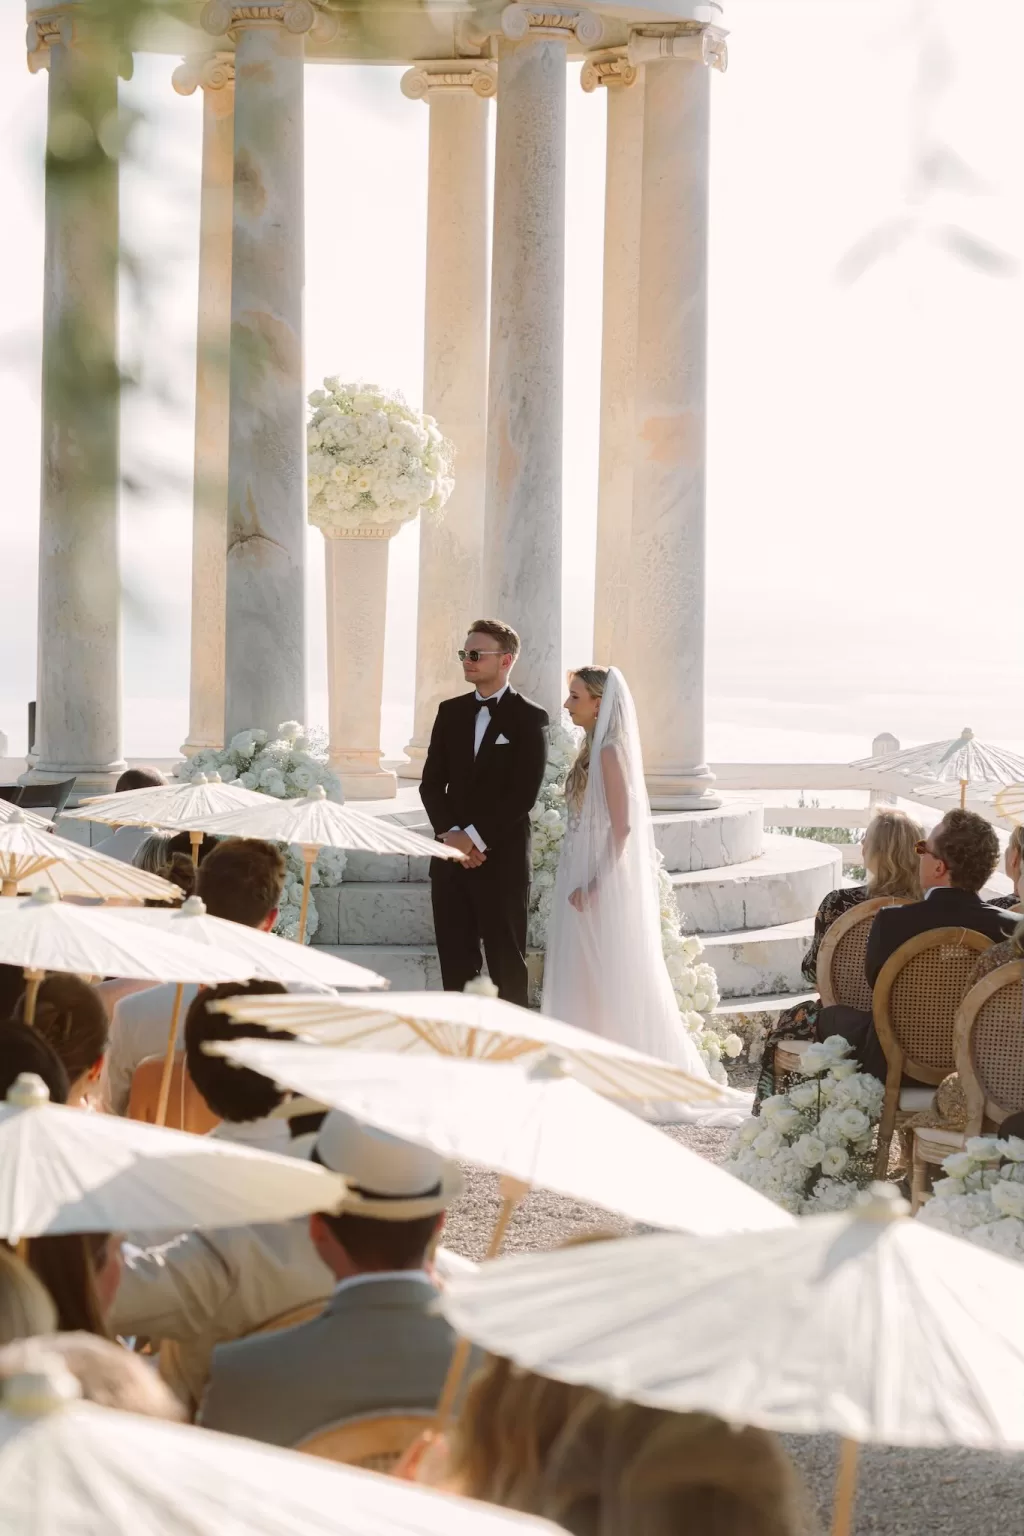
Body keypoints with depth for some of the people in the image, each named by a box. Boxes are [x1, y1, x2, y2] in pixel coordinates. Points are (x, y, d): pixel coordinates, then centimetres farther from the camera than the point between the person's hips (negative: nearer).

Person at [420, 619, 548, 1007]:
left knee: (506, 964, 0)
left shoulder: (530, 719, -4)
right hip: (451, 856, 5)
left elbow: (523, 794, -11)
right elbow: (431, 783, 8)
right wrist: (451, 833, -8)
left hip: (502, 859, -5)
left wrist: (474, 837, -15)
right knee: (455, 962, 5)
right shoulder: (451, 712, 12)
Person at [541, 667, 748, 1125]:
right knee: (583, 982, 11)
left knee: (608, 982, -3)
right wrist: (583, 884, 15)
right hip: (582, 882, 9)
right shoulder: (593, 749, 12)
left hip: (601, 885, -9)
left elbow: (622, 826, -20)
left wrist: (596, 885, -20)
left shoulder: (611, 752, -15)